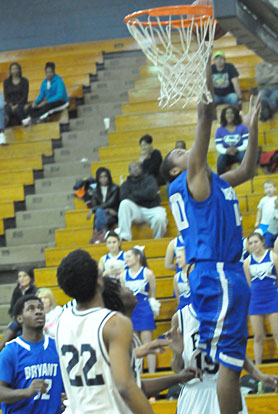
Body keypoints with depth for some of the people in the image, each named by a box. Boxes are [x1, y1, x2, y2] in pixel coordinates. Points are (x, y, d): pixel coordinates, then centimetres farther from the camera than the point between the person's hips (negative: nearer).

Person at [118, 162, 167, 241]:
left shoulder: (149, 179, 12)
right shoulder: (126, 184, 16)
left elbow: (151, 193, -8)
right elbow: (124, 198, -4)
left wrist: (135, 195, -1)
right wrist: (142, 195, -7)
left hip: (152, 209, -2)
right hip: (137, 210, 2)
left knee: (160, 218, -37)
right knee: (124, 203, -29)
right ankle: (125, 237, -34)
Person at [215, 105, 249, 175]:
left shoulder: (242, 128, 0)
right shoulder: (220, 130, 3)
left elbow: (246, 144, -7)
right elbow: (219, 147, -4)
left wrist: (237, 150, -26)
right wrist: (226, 151, -27)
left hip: (239, 152, -1)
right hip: (227, 155, 1)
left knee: (243, 154, -36)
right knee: (220, 158, -33)